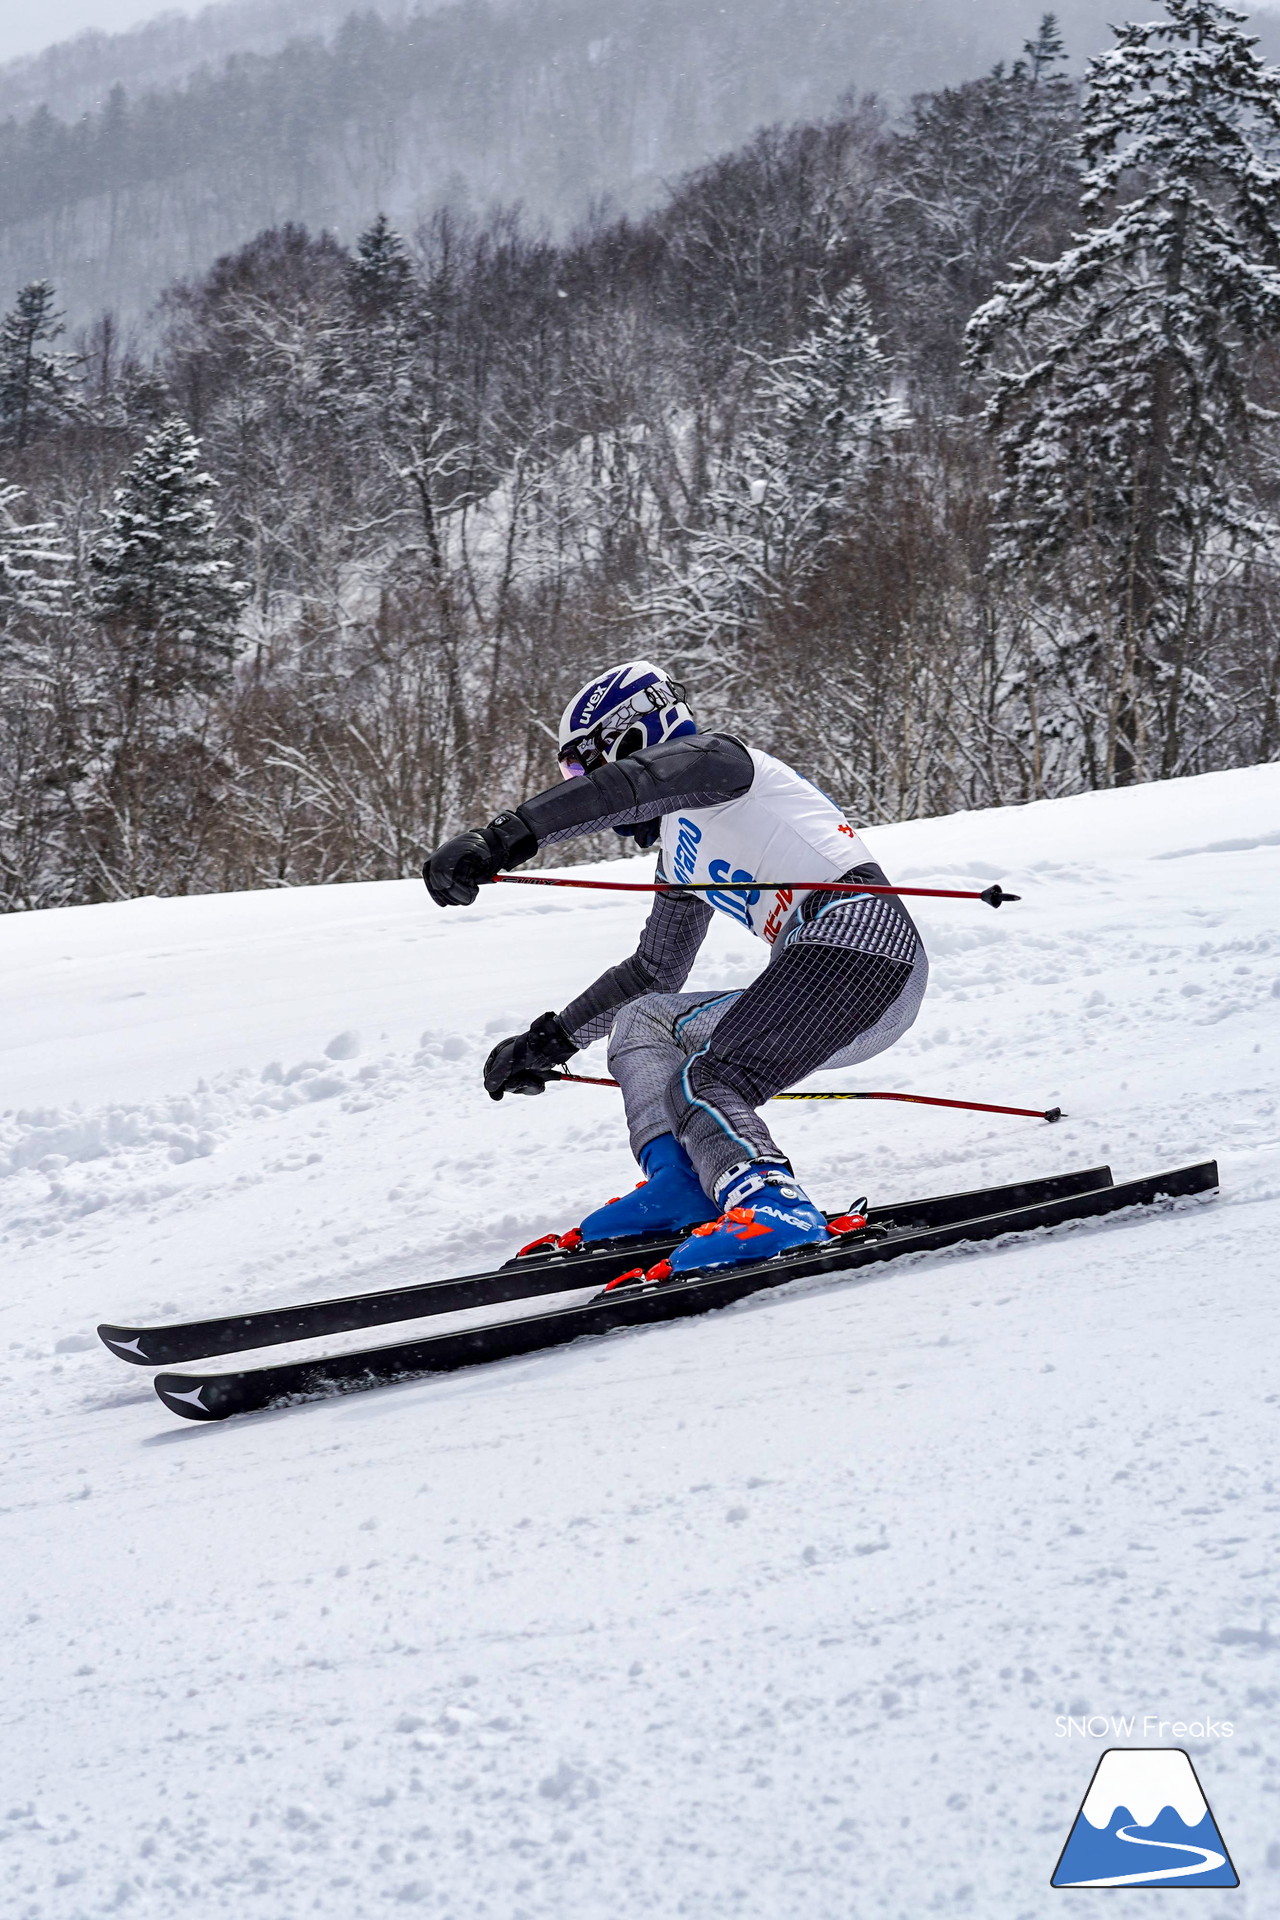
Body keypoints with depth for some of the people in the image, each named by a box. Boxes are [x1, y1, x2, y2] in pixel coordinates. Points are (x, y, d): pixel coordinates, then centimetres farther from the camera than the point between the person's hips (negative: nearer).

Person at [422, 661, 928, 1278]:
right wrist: (549, 1042, 34)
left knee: (705, 1085, -22)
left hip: (857, 934, -10)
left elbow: (620, 786, -18)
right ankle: (679, 1183, -7)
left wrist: (497, 840, -28)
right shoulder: (680, 852, 29)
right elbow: (653, 972, 36)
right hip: (813, 976, 10)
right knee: (639, 1019, 12)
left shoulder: (713, 757, 3)